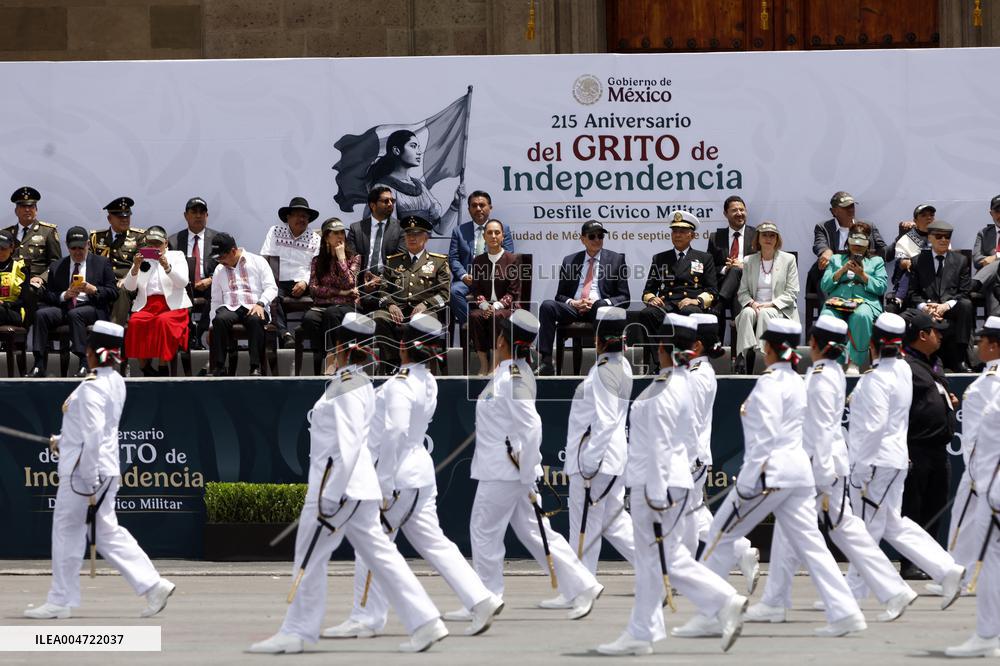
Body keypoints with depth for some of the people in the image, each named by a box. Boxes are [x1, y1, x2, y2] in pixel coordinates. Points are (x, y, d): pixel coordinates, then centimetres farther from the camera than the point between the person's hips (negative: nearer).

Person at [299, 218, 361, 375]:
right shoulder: (318, 261, 17)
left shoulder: (354, 258, 12)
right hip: (321, 306, 2)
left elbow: (348, 284, -5)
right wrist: (340, 292, -6)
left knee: (331, 314, -38)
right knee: (309, 319, -34)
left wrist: (341, 257, -1)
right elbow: (313, 288, 3)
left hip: (346, 305, -2)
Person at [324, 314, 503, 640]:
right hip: (420, 470, 9)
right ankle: (480, 599, 5)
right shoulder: (428, 383, 10)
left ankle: (365, 619, 3)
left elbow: (394, 433, -25)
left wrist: (383, 486, -23)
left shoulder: (401, 384, -18)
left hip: (398, 476, -9)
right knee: (433, 543, 11)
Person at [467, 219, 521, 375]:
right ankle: (483, 364, -26)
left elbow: (513, 291, -2)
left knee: (496, 317, -36)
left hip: (507, 306, -3)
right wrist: (484, 305, -12)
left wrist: (497, 306, -16)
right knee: (474, 316, -31)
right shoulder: (478, 261, 13)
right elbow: (475, 289, 9)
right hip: (485, 305, 3)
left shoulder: (513, 259, 4)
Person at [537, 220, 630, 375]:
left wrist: (601, 302, -10)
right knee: (547, 306, -27)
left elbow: (624, 298, 8)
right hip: (573, 309, 3)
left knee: (601, 306, -39)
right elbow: (560, 295, 19)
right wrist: (572, 303, -6)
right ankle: (546, 362, -33)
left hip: (600, 306, -3)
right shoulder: (569, 261, 20)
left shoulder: (616, 260, 14)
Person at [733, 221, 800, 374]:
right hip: (754, 306, 2)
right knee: (747, 313, -33)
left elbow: (792, 293, 1)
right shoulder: (749, 261, 14)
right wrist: (752, 303, -12)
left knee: (765, 314, -36)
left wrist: (771, 304, -13)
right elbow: (742, 292, 11)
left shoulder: (788, 260, 8)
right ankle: (743, 359, -47)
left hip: (779, 310, -2)